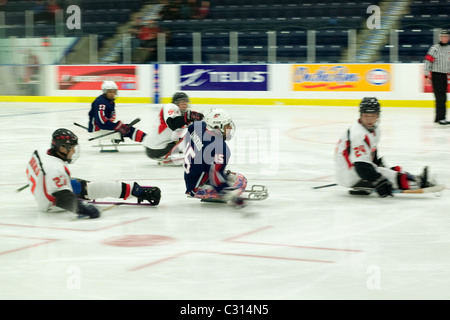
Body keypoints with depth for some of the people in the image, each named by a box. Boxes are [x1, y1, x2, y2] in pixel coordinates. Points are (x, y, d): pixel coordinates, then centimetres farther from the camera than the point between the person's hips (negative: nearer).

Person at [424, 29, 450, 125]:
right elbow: (427, 61, -11)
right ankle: (441, 118, -14)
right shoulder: (435, 48, -9)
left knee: (442, 97, 10)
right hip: (436, 75, -7)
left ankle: (438, 118, 16)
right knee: (440, 96, -13)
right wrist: (427, 75, -14)